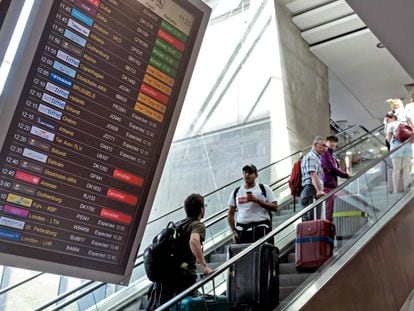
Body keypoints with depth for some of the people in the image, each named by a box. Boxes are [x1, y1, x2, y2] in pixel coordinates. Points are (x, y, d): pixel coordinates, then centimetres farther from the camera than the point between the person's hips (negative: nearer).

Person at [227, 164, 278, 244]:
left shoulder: (264, 188, 6)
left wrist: (257, 200, -12)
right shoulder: (236, 192, 13)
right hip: (241, 229, 3)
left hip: (260, 228, -3)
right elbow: (230, 214, 13)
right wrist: (233, 231, 3)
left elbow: (274, 207, -1)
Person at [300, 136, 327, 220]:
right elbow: (313, 174, -19)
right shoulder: (311, 156, -4)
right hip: (312, 192, -10)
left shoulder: (316, 157, 30)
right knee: (312, 222, -17)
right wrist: (319, 190, -30)